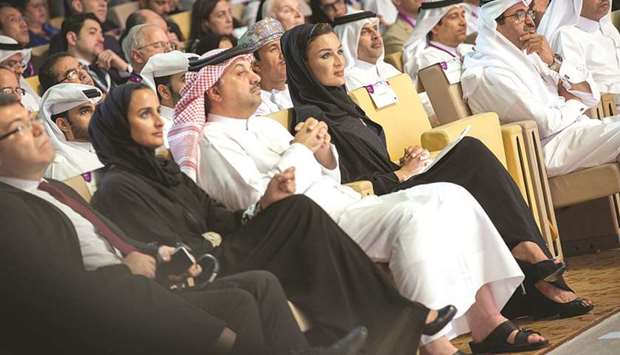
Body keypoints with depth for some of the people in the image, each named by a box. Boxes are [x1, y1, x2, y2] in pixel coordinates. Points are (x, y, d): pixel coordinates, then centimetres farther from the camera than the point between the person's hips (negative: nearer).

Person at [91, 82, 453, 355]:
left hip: (214, 260, 8)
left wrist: (265, 205, -7)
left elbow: (220, 221, 12)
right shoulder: (119, 189, -10)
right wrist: (248, 249, -10)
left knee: (298, 210, -5)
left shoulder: (163, 170, 17)